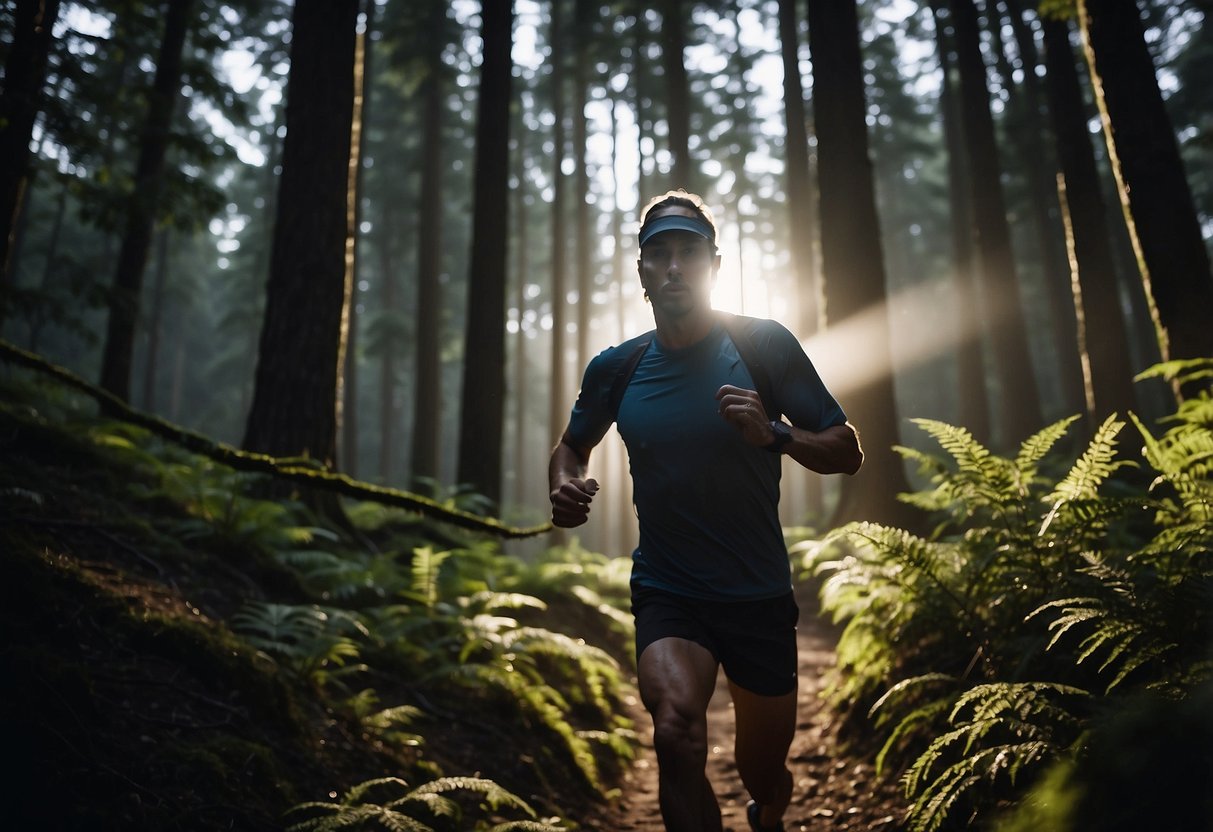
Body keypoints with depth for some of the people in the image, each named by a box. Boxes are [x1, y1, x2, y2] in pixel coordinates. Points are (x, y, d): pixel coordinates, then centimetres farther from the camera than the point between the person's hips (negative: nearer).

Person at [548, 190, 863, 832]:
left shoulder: (765, 346, -8)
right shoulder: (615, 368, -2)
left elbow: (847, 452, -5)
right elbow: (571, 446, 16)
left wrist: (774, 435, -24)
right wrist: (565, 488, -7)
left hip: (760, 594, 0)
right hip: (666, 593, 0)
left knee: (763, 773, 17)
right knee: (678, 733, -30)